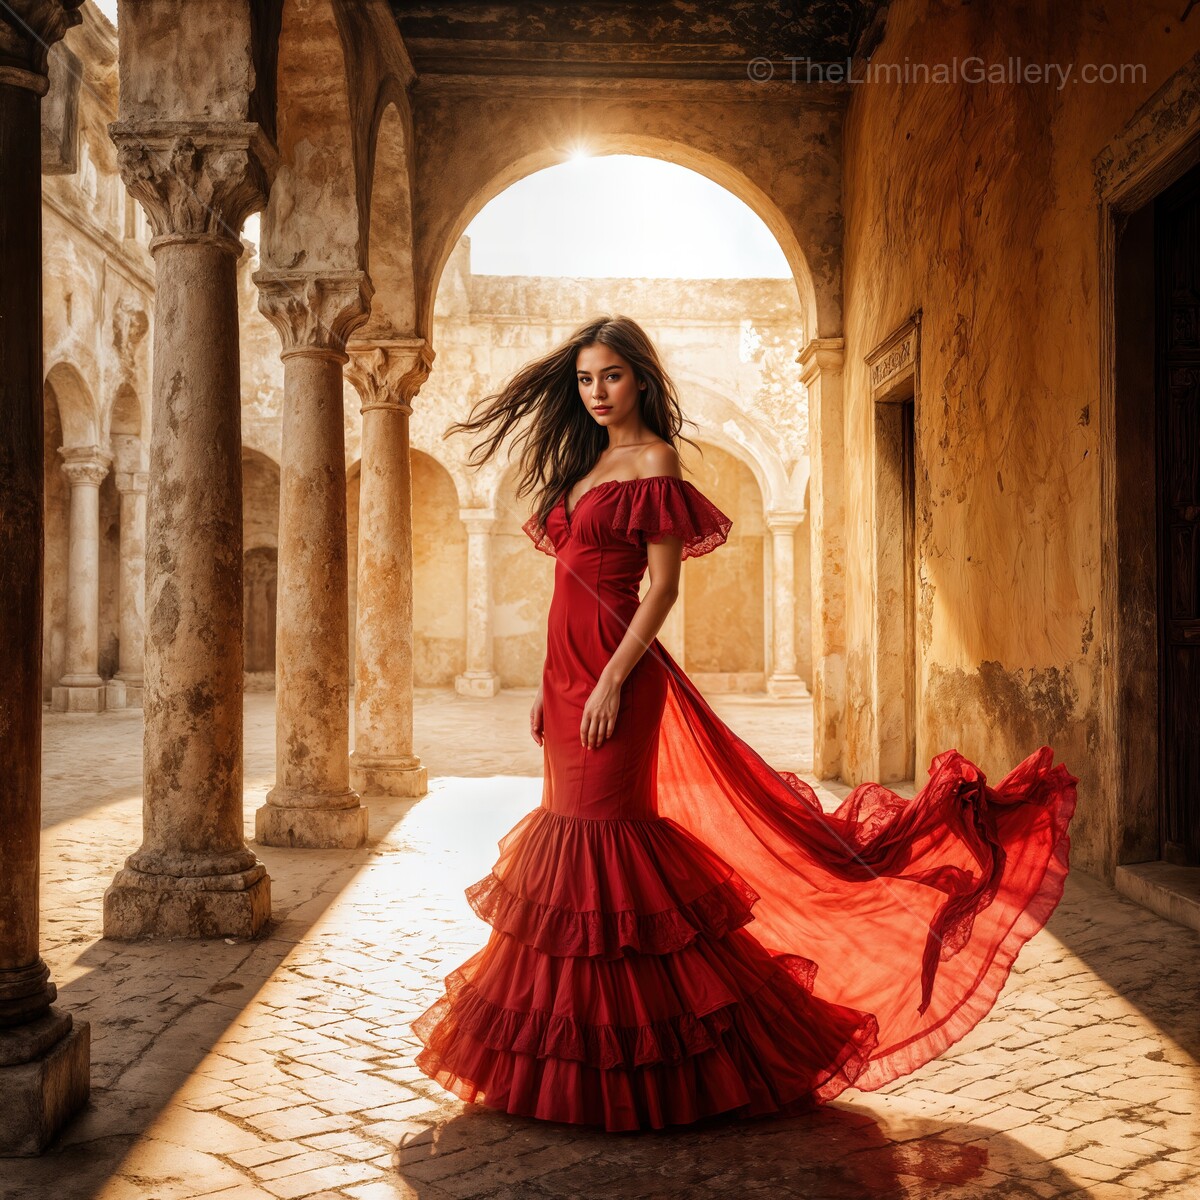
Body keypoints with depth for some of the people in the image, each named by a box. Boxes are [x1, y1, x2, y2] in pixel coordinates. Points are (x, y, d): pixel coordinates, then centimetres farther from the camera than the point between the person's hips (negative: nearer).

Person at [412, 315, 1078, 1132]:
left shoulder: (654, 461, -5)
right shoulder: (585, 462, 19)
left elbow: (664, 584, -12)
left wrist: (611, 679, -19)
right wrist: (550, 685, 16)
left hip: (616, 670, -8)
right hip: (569, 671, 8)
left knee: (610, 838, -7)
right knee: (574, 830, 11)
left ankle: (636, 1051, 5)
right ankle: (590, 1050, 24)